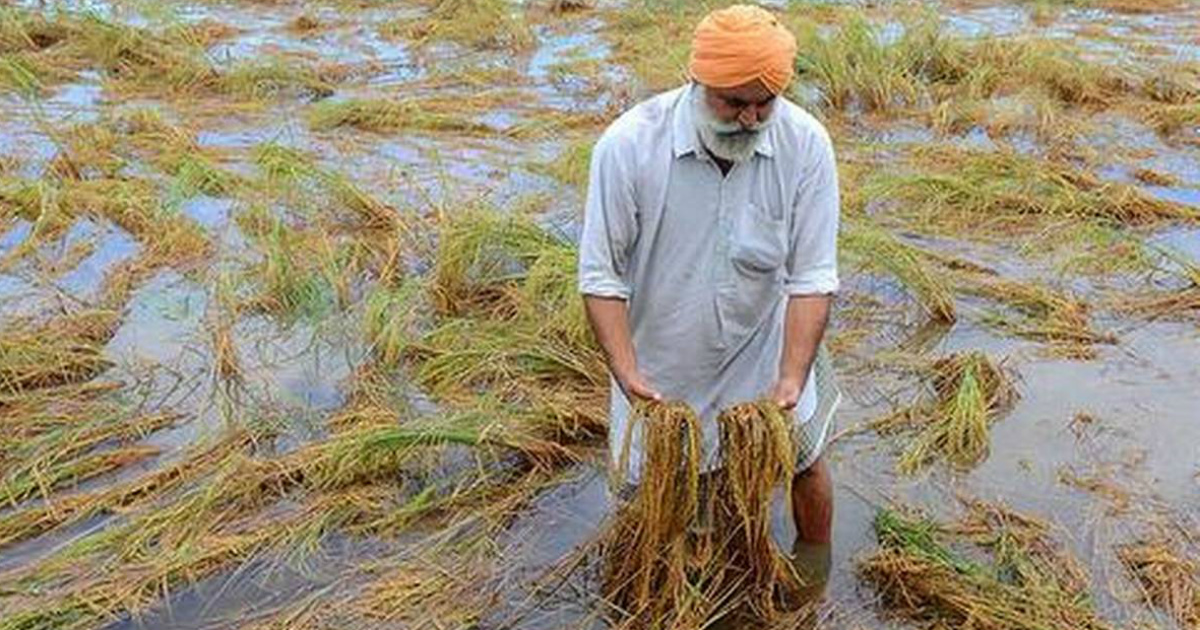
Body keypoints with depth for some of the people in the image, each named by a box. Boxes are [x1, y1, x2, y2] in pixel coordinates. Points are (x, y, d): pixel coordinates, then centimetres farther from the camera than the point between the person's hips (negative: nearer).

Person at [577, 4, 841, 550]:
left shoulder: (806, 145, -19)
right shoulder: (628, 145, -24)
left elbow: (812, 278, -16)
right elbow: (602, 277, -18)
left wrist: (792, 378, -26)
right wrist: (627, 374, -28)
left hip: (764, 350, 2)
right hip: (661, 359, -1)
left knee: (806, 464, 17)